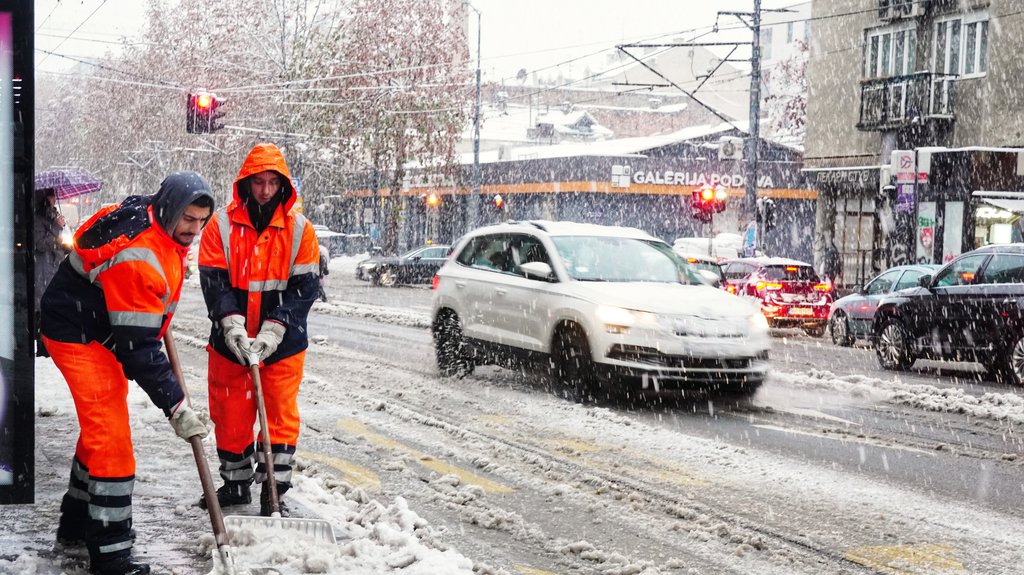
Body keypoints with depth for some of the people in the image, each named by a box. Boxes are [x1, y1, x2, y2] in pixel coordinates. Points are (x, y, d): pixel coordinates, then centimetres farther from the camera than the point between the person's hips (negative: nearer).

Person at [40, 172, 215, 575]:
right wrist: (175, 407, -29)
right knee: (110, 438, -12)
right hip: (79, 336, -10)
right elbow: (137, 348, -31)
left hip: (106, 331, 10)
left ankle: (76, 526, 34)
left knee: (101, 428, 19)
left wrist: (159, 316, 23)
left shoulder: (159, 221, -5)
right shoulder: (136, 256, -33)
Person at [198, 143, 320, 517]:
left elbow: (304, 287, -7)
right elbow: (214, 283, -7)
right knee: (231, 416, 11)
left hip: (283, 345, -1)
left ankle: (274, 493, 12)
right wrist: (233, 328, -22)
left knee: (281, 416, 2)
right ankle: (236, 484, 29)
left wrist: (271, 333, -17)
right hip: (230, 343, 1)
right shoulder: (221, 226, -2)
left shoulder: (300, 230, -2)